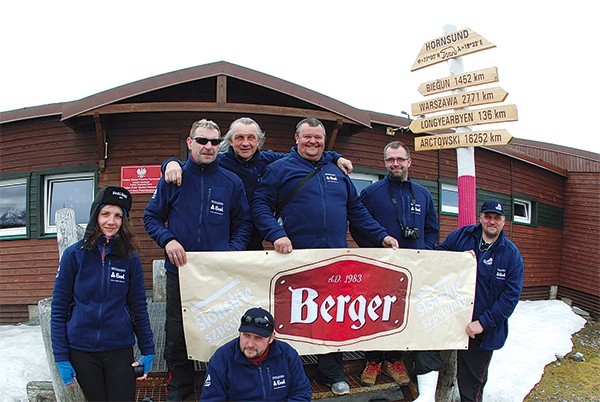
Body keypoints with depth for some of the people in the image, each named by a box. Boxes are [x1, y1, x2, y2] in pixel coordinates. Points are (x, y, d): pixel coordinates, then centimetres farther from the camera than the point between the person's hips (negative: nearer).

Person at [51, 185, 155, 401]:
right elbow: (58, 308, -1)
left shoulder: (130, 258, -1)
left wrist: (148, 350, 3)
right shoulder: (74, 254, -4)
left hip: (120, 350, 1)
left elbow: (138, 307, 5)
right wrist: (61, 357, -4)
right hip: (82, 352, 0)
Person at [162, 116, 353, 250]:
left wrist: (336, 157, 9)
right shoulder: (217, 163, -6)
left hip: (256, 244, 4)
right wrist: (172, 163, -32)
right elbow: (188, 166, -9)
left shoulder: (269, 161, 5)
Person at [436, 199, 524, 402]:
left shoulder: (511, 254, -5)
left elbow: (511, 294, -9)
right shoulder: (462, 235, 1)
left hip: (485, 330, 0)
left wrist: (483, 323, -16)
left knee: (473, 380, 12)